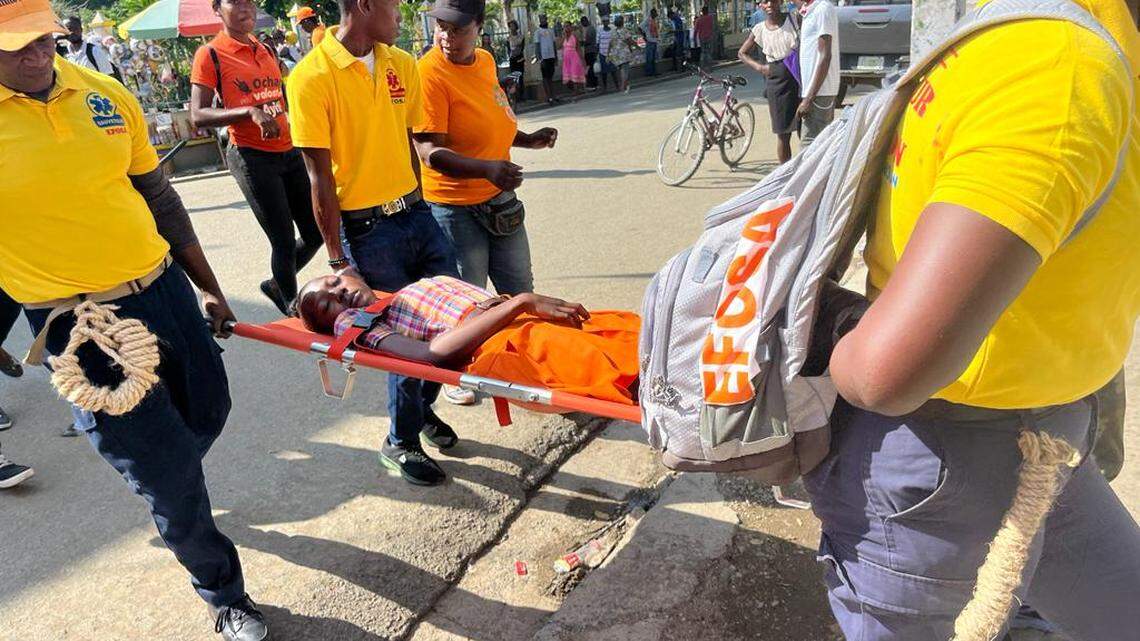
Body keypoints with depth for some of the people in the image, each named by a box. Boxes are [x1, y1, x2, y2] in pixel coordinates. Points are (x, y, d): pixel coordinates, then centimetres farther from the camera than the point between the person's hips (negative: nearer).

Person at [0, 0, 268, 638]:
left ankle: (169, 499, 57)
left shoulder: (106, 94, 1)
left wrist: (209, 288, 15)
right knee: (167, 471, 3)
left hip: (165, 288, 5)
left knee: (209, 411, 22)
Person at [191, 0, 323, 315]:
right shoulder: (210, 54, -5)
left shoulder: (267, 50, 13)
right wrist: (250, 112, -24)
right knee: (284, 241, -4)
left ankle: (276, 286, 33)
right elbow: (198, 116, -13)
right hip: (252, 157, -6)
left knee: (315, 231, 9)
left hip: (288, 152, 7)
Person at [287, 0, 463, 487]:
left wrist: (416, 207, 15)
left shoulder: (401, 64, 7)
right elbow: (320, 177, -13)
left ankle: (423, 407, 35)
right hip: (367, 228, -6)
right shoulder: (311, 78, -12)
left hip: (416, 213, 6)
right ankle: (401, 443, 25)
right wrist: (339, 263, -12)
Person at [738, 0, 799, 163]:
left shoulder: (794, 19, -2)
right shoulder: (759, 29, 3)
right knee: (783, 134, 6)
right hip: (777, 84, 1)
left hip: (799, 80, -1)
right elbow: (742, 53, 14)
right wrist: (759, 67, 1)